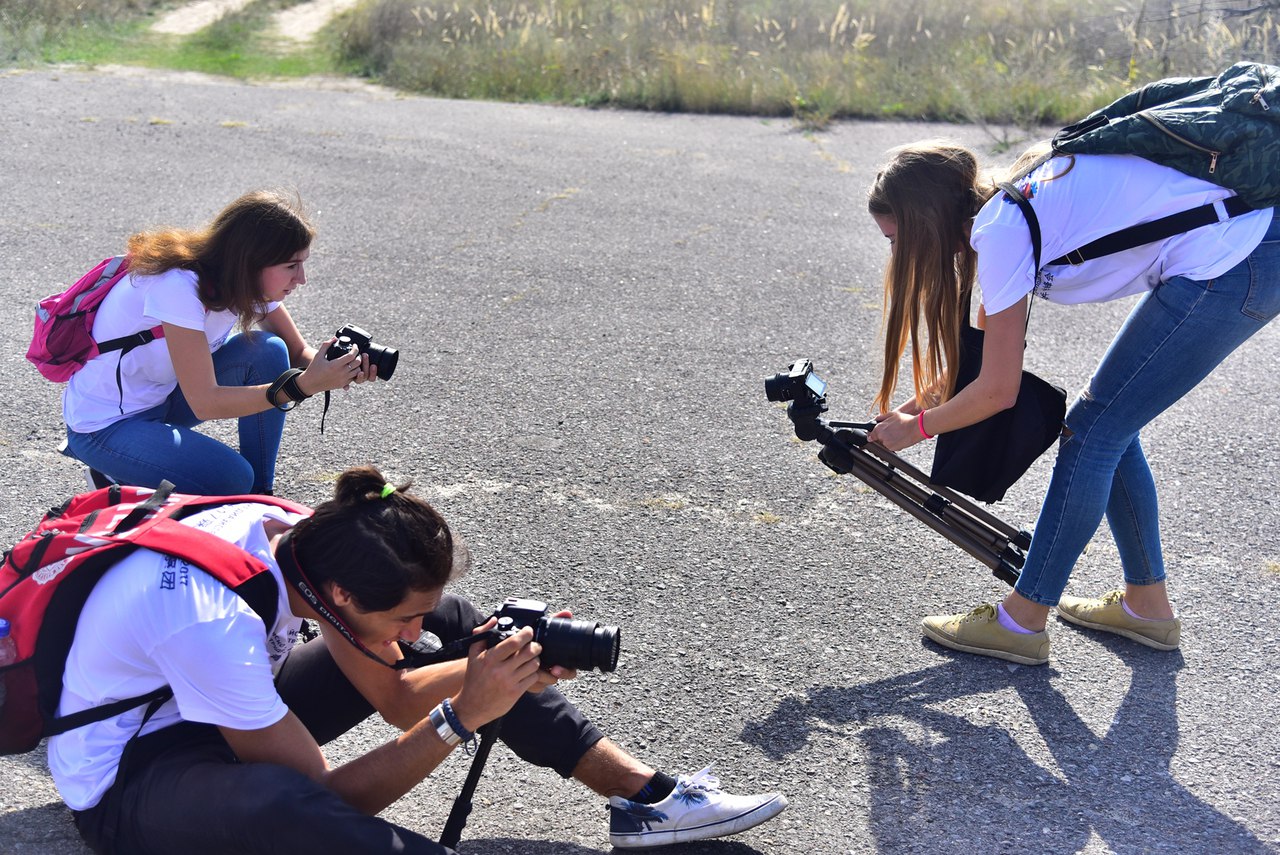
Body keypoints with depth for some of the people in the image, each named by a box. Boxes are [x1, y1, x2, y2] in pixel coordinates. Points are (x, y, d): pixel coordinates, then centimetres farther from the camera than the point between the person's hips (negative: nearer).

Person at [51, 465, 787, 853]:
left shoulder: (302, 542, -14)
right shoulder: (214, 622, -36)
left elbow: (395, 697, -2)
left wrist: (489, 668, -19)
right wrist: (462, 717, -32)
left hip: (217, 709, 8)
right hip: (126, 779, -8)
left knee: (449, 622, 0)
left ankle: (644, 794, 0)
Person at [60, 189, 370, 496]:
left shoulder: (251, 281, -9)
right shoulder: (179, 286, -32)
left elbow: (298, 353, 0)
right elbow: (205, 402, -33)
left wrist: (336, 369, -23)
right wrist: (301, 385, -39)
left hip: (162, 396, 8)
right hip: (103, 423, -8)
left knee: (269, 351, -13)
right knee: (233, 479, -25)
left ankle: (259, 495, -3)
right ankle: (117, 479, 1)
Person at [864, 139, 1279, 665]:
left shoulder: (1001, 231, -15)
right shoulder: (1007, 207, 12)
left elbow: (997, 391, -9)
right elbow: (978, 352, 22)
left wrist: (916, 428, 6)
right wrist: (909, 407, 18)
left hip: (1231, 265, -9)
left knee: (1093, 430, -2)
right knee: (1110, 422, 15)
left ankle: (1021, 622, 8)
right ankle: (1147, 604, 27)